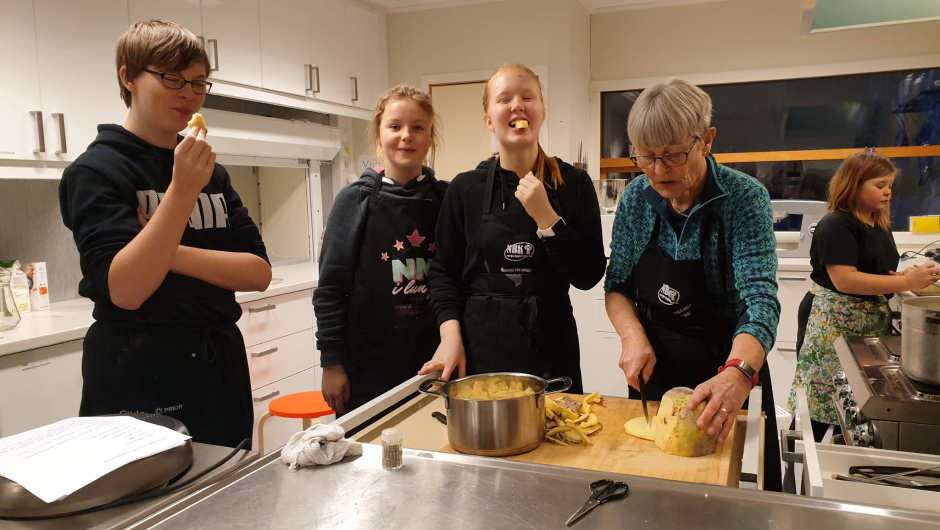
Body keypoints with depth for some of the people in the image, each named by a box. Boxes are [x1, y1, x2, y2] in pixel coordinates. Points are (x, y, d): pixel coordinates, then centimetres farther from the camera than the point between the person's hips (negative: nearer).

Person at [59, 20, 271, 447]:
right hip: (139, 380, -5)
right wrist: (183, 188, -25)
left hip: (221, 368, 6)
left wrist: (172, 254, -15)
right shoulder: (96, 170, -7)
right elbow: (123, 290, -20)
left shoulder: (212, 173, 10)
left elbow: (259, 273, -1)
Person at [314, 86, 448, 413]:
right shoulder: (355, 200, -4)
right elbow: (331, 287, -4)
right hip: (370, 365, -2)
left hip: (433, 361, 2)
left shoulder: (445, 199, 3)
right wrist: (331, 362, -6)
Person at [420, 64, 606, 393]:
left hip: (550, 345, 0)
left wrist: (545, 217, -16)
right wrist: (451, 333, -10)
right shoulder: (465, 188, -1)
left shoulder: (574, 184, -2)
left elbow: (589, 276, -6)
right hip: (478, 347, 0)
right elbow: (445, 271, 4)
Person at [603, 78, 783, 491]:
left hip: (729, 369, -3)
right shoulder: (636, 198, -7)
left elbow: (759, 298, -29)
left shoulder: (745, 200, -18)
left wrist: (738, 373, -46)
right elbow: (617, 286, 0)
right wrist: (633, 336, -19)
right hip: (654, 371, 3)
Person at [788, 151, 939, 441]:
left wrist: (915, 275, 2)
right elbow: (844, 279, -24)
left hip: (874, 324, 9)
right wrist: (906, 282, -22)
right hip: (835, 327, -8)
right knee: (820, 409, -3)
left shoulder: (881, 227, 14)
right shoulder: (837, 225, -14)